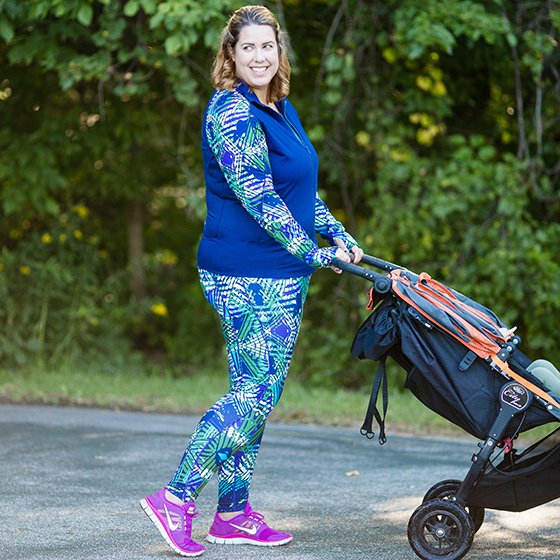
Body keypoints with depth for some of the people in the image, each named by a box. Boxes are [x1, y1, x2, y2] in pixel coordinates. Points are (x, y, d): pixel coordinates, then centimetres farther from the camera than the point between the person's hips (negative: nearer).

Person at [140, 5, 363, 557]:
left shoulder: (281, 109, 15)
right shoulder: (232, 111, -15)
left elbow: (302, 189, 23)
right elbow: (257, 197, -19)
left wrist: (338, 234, 11)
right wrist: (314, 254, -14)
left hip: (280, 275, 9)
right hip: (248, 275, -9)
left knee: (255, 391, 11)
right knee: (256, 392, -9)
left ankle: (233, 513, 18)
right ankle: (176, 498, -3)